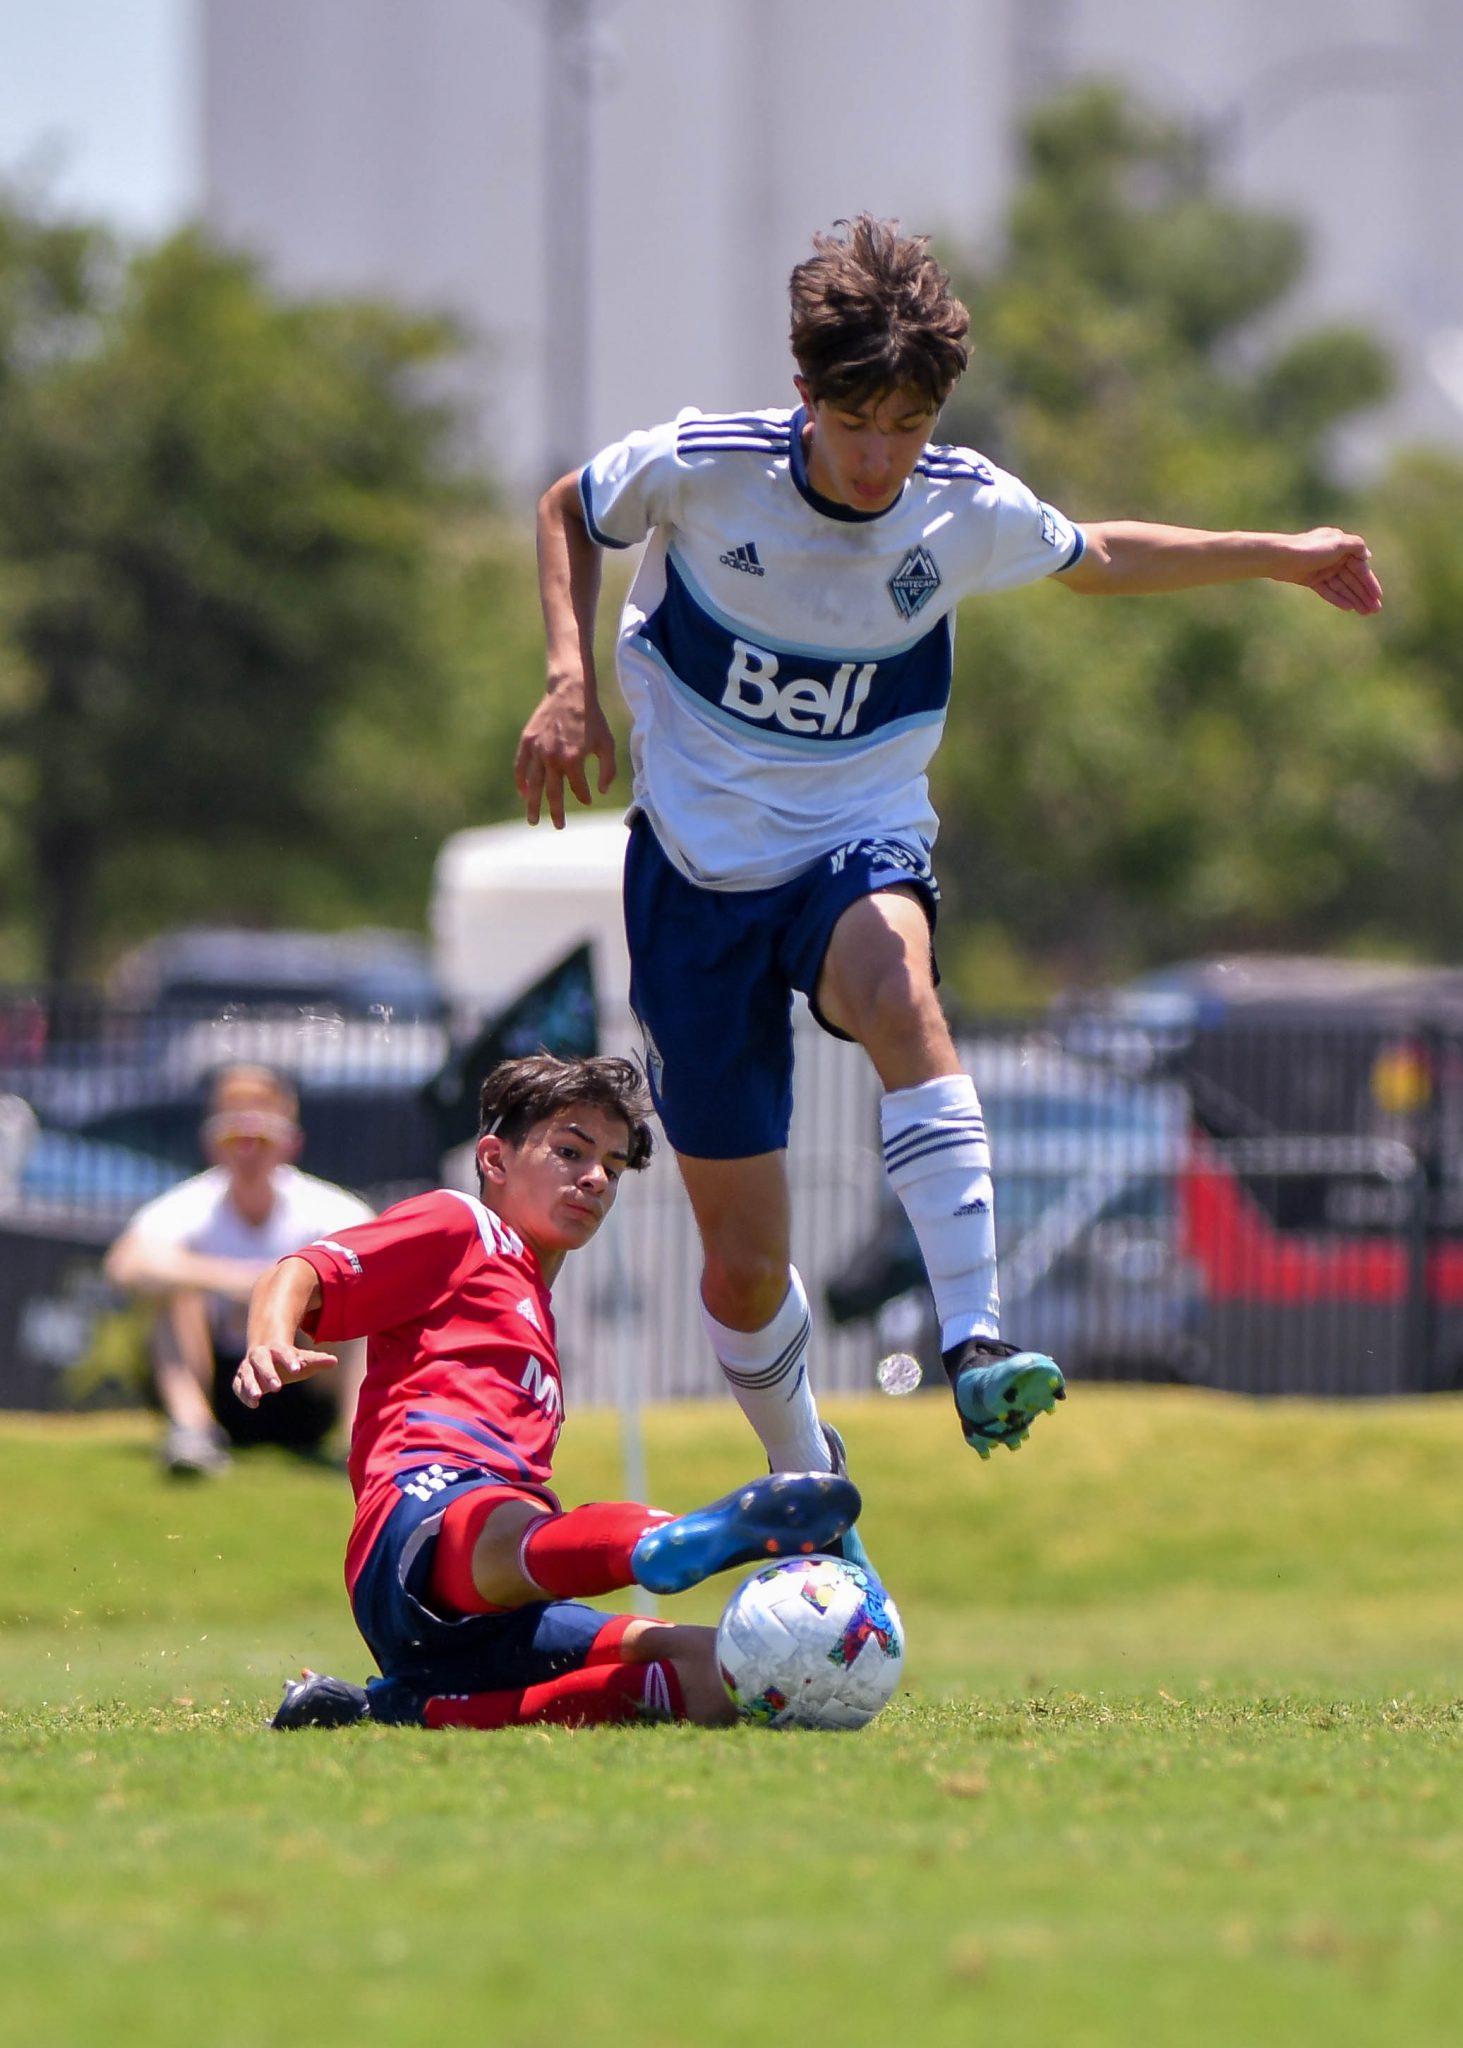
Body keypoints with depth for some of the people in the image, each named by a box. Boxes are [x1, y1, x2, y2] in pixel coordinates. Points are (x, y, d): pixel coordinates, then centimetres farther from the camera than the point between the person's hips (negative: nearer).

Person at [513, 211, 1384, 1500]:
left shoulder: (969, 511, -7)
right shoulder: (700, 470, -13)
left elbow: (1098, 559, 16)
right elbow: (569, 513, 8)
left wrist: (1282, 556, 18)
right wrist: (571, 681, -7)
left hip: (859, 849, 0)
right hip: (697, 862, 0)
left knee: (897, 984, -40)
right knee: (743, 1267, 0)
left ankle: (977, 1351, -50)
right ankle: (804, 1480, 31)